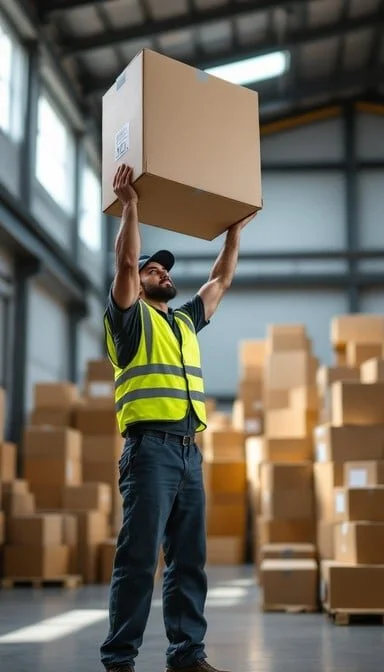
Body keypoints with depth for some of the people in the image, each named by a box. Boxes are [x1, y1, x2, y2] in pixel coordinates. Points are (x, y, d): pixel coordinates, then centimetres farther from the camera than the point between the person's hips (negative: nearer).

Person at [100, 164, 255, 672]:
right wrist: (129, 203, -5)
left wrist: (235, 230, 32)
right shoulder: (131, 317, 6)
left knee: (189, 559, 6)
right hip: (151, 447, -7)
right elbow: (126, 260, -7)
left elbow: (221, 280, 31)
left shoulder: (186, 321, 25)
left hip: (190, 451, 7)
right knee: (139, 557, -8)